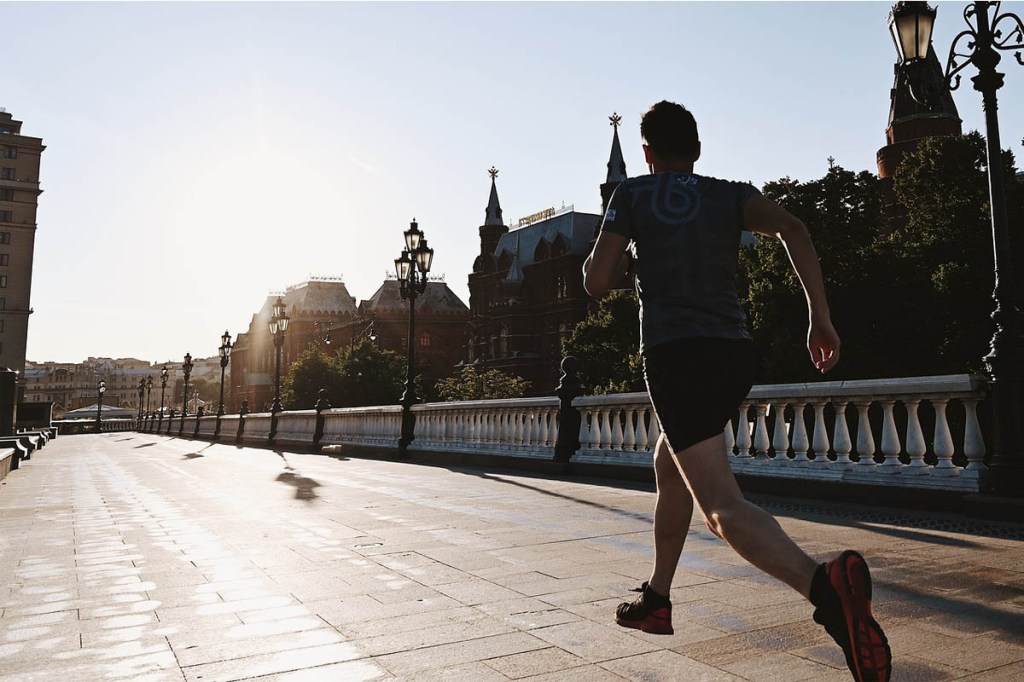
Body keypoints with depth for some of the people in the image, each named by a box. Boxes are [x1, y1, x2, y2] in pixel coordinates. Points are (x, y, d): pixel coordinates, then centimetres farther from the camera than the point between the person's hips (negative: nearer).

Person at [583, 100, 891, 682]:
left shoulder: (633, 194, 7)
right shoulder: (732, 194, 14)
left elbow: (596, 282, 2)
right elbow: (793, 230, -6)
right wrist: (822, 318, -6)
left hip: (675, 355, -5)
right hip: (736, 354, 6)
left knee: (722, 506, -14)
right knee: (669, 467, 25)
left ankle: (825, 585, -41)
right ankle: (656, 600, 35)